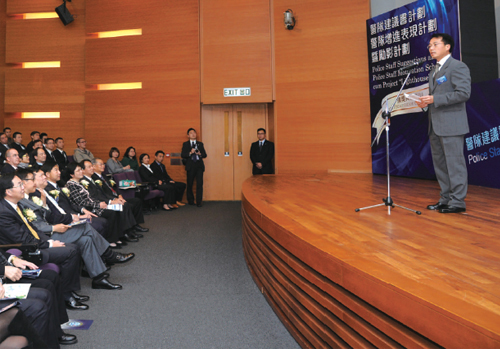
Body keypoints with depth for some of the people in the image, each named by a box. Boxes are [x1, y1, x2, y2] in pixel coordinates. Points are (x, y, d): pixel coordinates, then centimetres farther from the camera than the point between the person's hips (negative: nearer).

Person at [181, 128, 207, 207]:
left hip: (199, 165, 1)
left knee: (199, 184, -7)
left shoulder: (200, 144, 15)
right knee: (190, 184, 5)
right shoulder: (185, 144, 9)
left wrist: (200, 154, -10)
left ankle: (199, 202, -3)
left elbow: (205, 155, 11)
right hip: (190, 166, -1)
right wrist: (190, 153, -17)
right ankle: (190, 200, 20)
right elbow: (182, 155, -1)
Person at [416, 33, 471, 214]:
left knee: (454, 163, -5)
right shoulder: (434, 72, 22)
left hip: (451, 125, -9)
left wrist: (434, 99, -19)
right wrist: (426, 103, 7)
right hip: (435, 126, 9)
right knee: (440, 164, 11)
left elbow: (464, 93, -16)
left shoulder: (458, 67, -5)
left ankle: (458, 201, 1)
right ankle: (446, 199, 20)